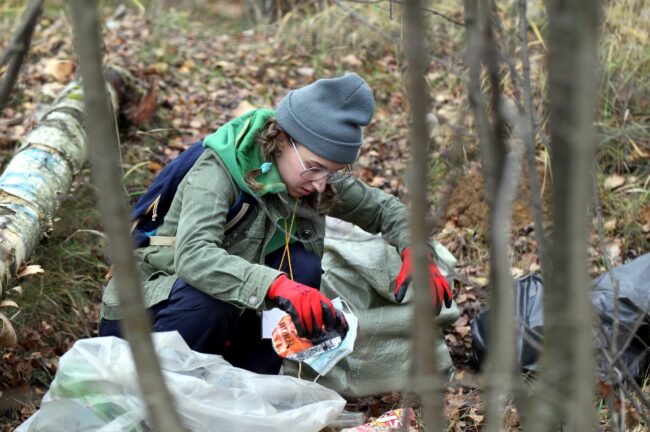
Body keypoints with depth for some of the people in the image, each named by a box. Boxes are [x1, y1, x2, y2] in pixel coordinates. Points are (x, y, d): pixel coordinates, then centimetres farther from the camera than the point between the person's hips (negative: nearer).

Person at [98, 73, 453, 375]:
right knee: (207, 294, -38)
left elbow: (385, 210, 7)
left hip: (234, 318, 6)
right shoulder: (218, 170, -25)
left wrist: (415, 253, -16)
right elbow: (192, 256, -42)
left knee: (303, 266, -19)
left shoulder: (321, 179, -5)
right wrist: (278, 286, -55)